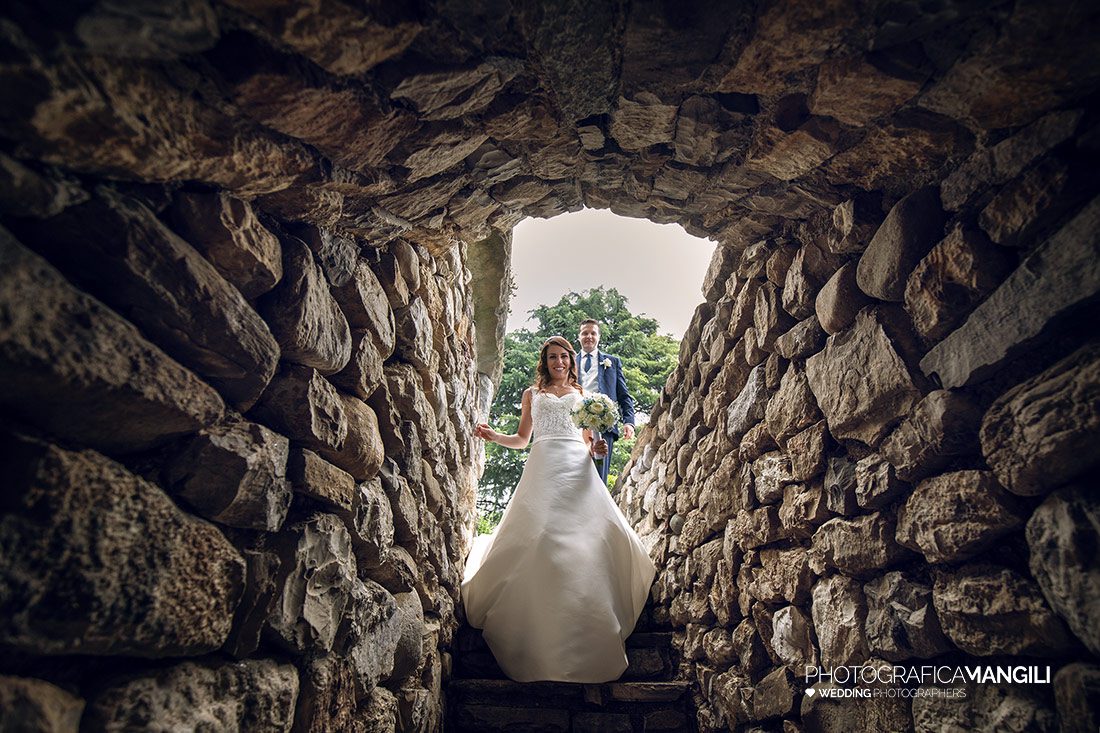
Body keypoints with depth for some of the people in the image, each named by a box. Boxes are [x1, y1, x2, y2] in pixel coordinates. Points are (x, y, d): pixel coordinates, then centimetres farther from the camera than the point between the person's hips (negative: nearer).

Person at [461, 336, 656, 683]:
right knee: (537, 535, -18)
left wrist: (596, 447, -1)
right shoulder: (532, 394, 21)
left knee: (598, 532, -16)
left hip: (577, 469, 1)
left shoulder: (583, 395, 23)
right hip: (543, 469, -1)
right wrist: (493, 435, 4)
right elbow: (521, 439, 21)